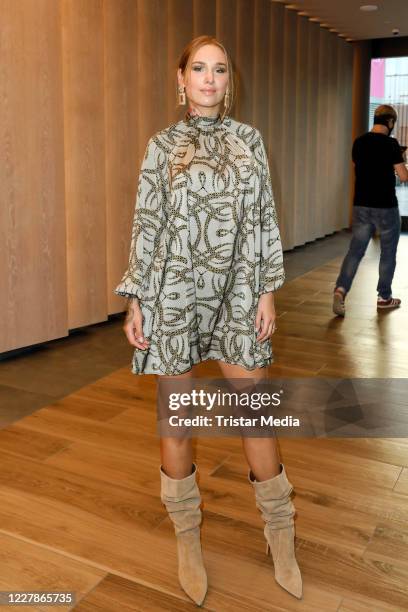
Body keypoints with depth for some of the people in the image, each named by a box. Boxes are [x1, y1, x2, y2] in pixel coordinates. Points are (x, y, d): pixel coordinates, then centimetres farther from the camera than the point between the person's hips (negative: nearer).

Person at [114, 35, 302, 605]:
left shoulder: (250, 140, 8)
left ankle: (280, 534, 26)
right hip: (174, 293, -1)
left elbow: (265, 218, 6)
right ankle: (188, 539, 26)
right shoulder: (162, 146, 4)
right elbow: (146, 225, 1)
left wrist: (268, 291, 0)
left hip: (236, 293, 1)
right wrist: (134, 301, -3)